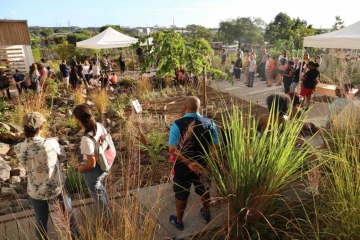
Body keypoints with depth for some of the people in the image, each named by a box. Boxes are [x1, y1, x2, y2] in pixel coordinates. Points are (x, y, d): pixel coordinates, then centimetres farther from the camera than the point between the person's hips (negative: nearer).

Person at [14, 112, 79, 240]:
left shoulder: (19, 149, -18)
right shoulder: (51, 143, -26)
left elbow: (26, 165, 2)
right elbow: (63, 156, -6)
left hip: (36, 192, 1)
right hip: (58, 188, -1)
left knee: (41, 220, 26)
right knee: (68, 214, 24)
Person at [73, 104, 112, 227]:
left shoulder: (86, 139, -36)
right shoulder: (99, 125, -14)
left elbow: (91, 164, -27)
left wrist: (81, 169, -7)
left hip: (93, 171, -8)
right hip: (103, 165, 8)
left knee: (97, 195, 21)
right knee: (100, 187, 36)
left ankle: (107, 220, 45)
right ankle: (107, 209, 63)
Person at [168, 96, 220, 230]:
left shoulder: (177, 125, -19)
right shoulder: (210, 124, -10)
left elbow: (172, 149, -24)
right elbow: (215, 148, -12)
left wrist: (189, 163, -22)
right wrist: (208, 166, -10)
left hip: (183, 168, -2)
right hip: (203, 166, 3)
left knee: (182, 195, 19)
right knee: (204, 191, 27)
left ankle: (179, 221, 40)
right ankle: (206, 214, 50)